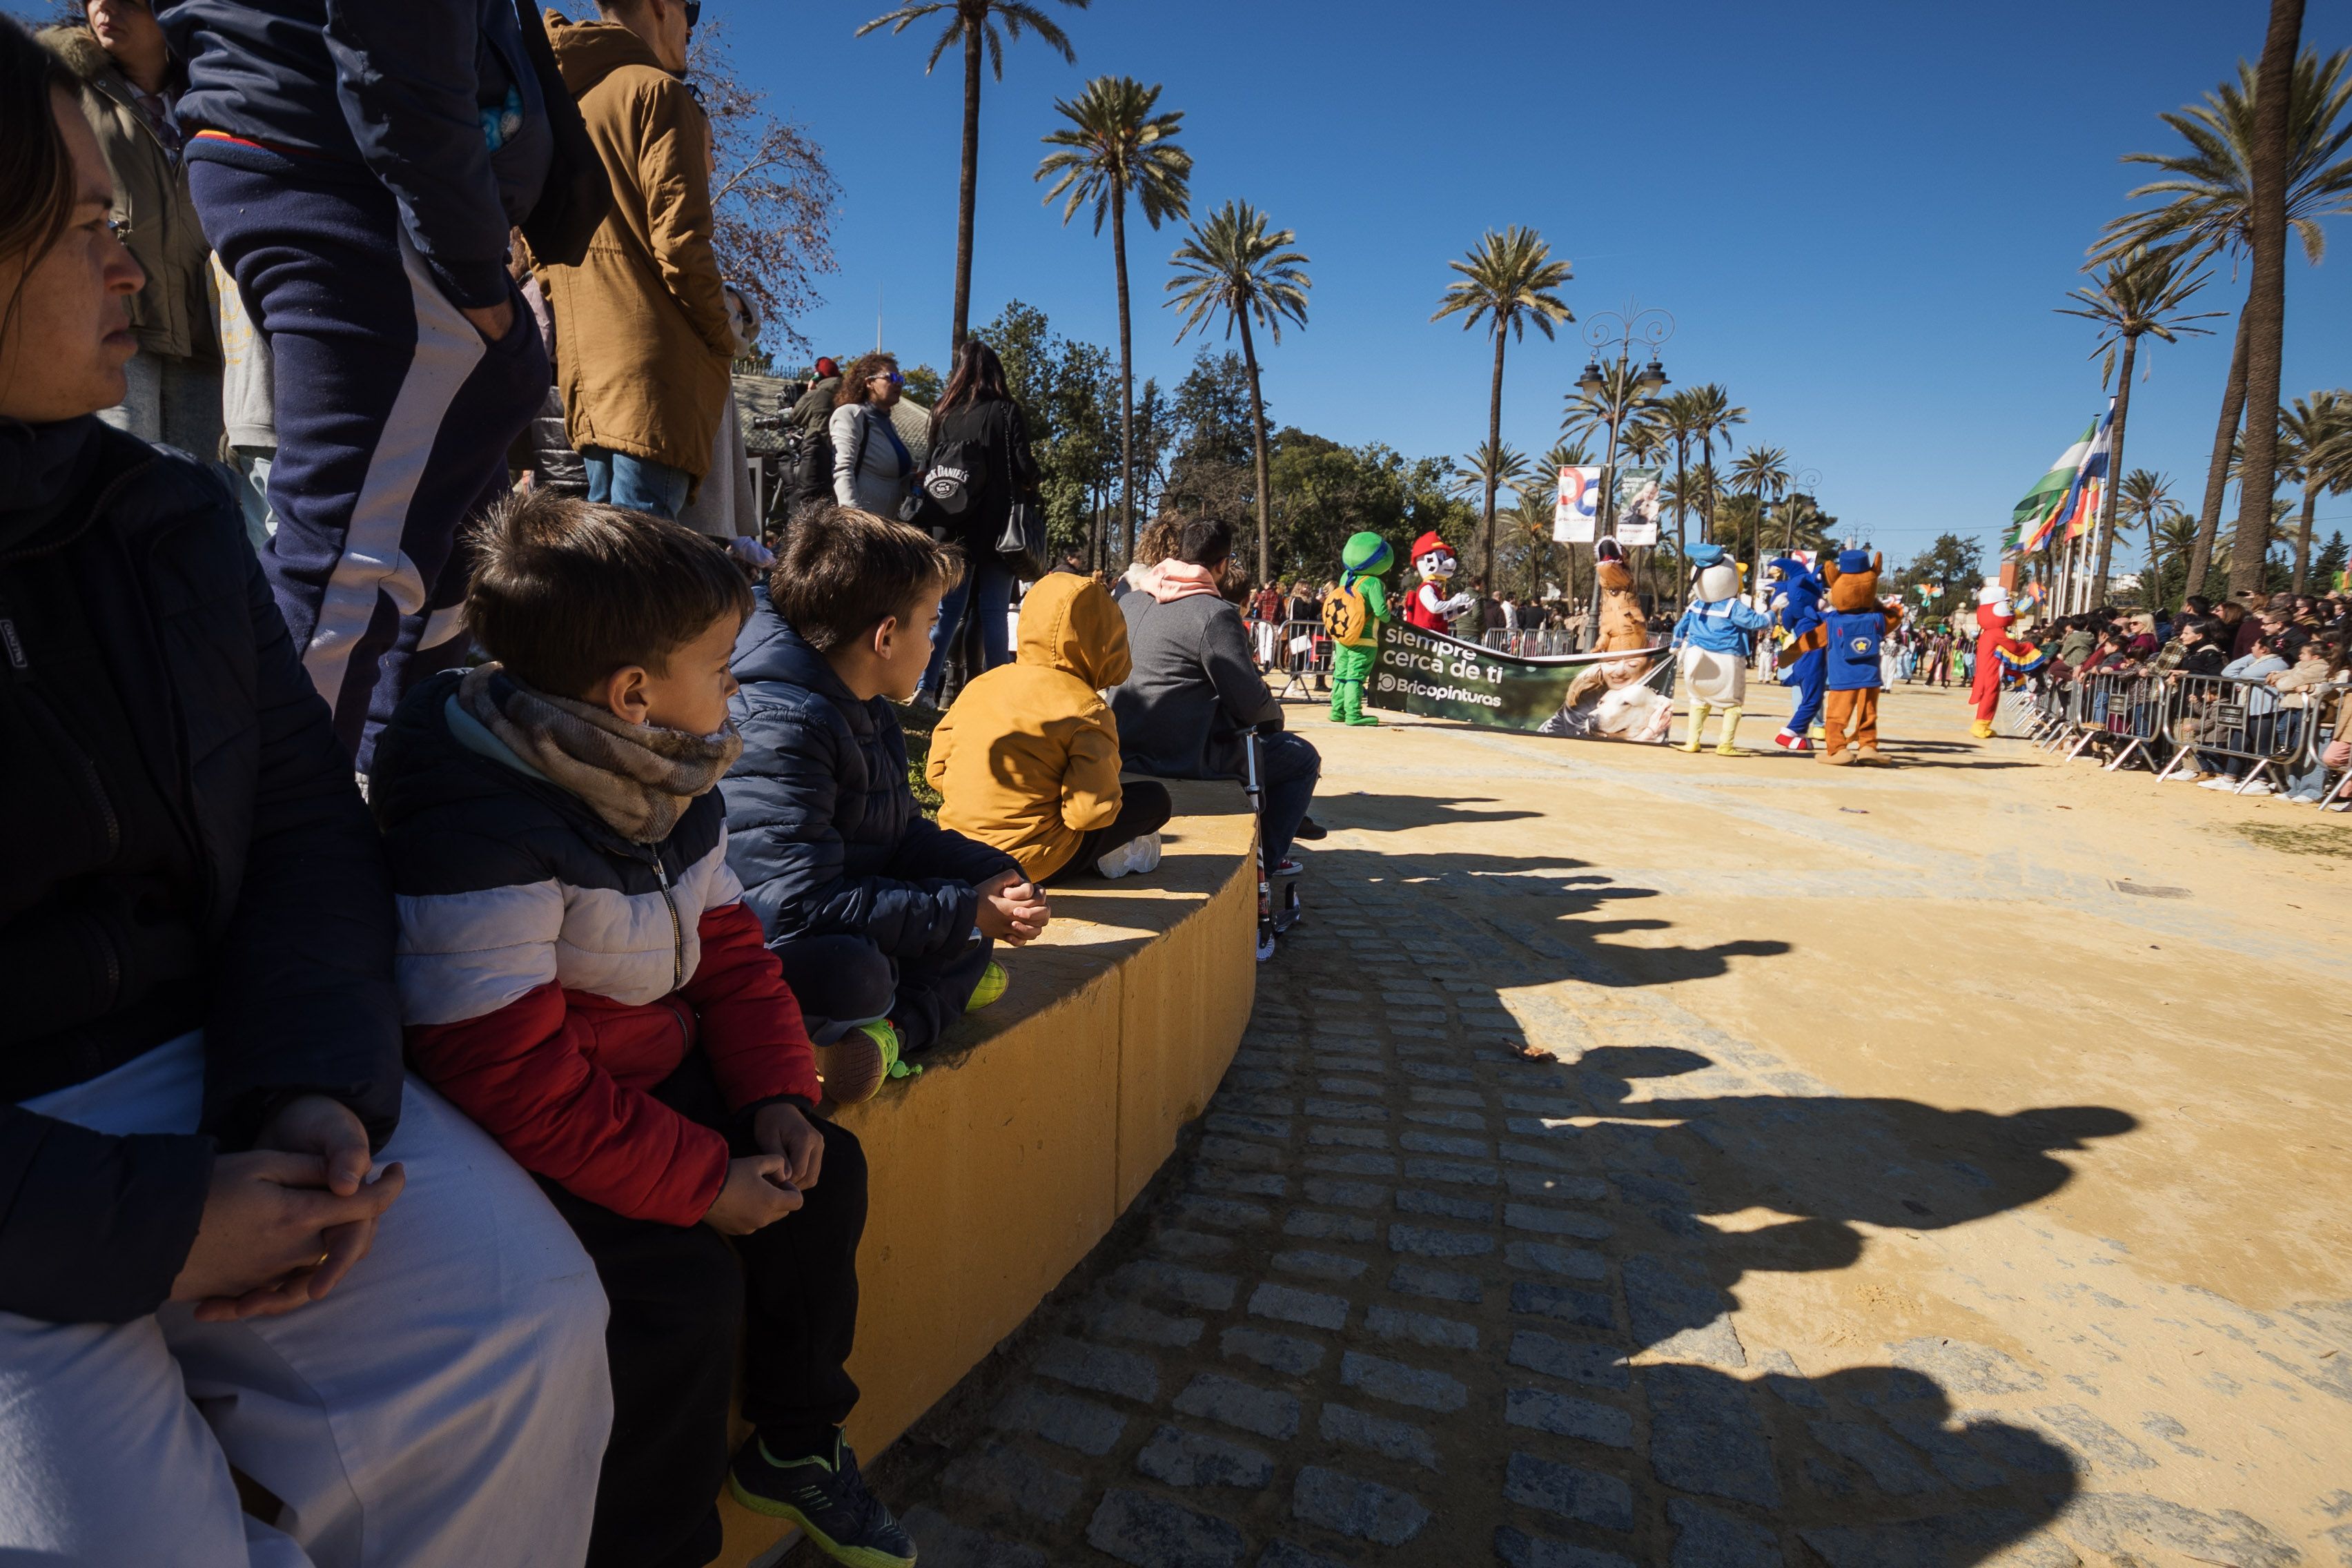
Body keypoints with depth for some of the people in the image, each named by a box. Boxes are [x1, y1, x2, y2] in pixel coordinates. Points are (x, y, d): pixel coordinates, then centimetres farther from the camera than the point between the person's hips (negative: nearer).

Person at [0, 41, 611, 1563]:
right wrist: (134, 1228, -19)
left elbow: (304, 818, 4)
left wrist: (317, 1089, -10)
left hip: (220, 1064, 4)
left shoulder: (172, 514, 6)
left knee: (525, 1319, -10)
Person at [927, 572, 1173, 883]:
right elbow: (1092, 812, -20)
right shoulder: (1084, 709, -15)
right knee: (1154, 799, 5)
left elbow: (936, 770, 6)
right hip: (1030, 863, -6)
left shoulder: (979, 686, 3)